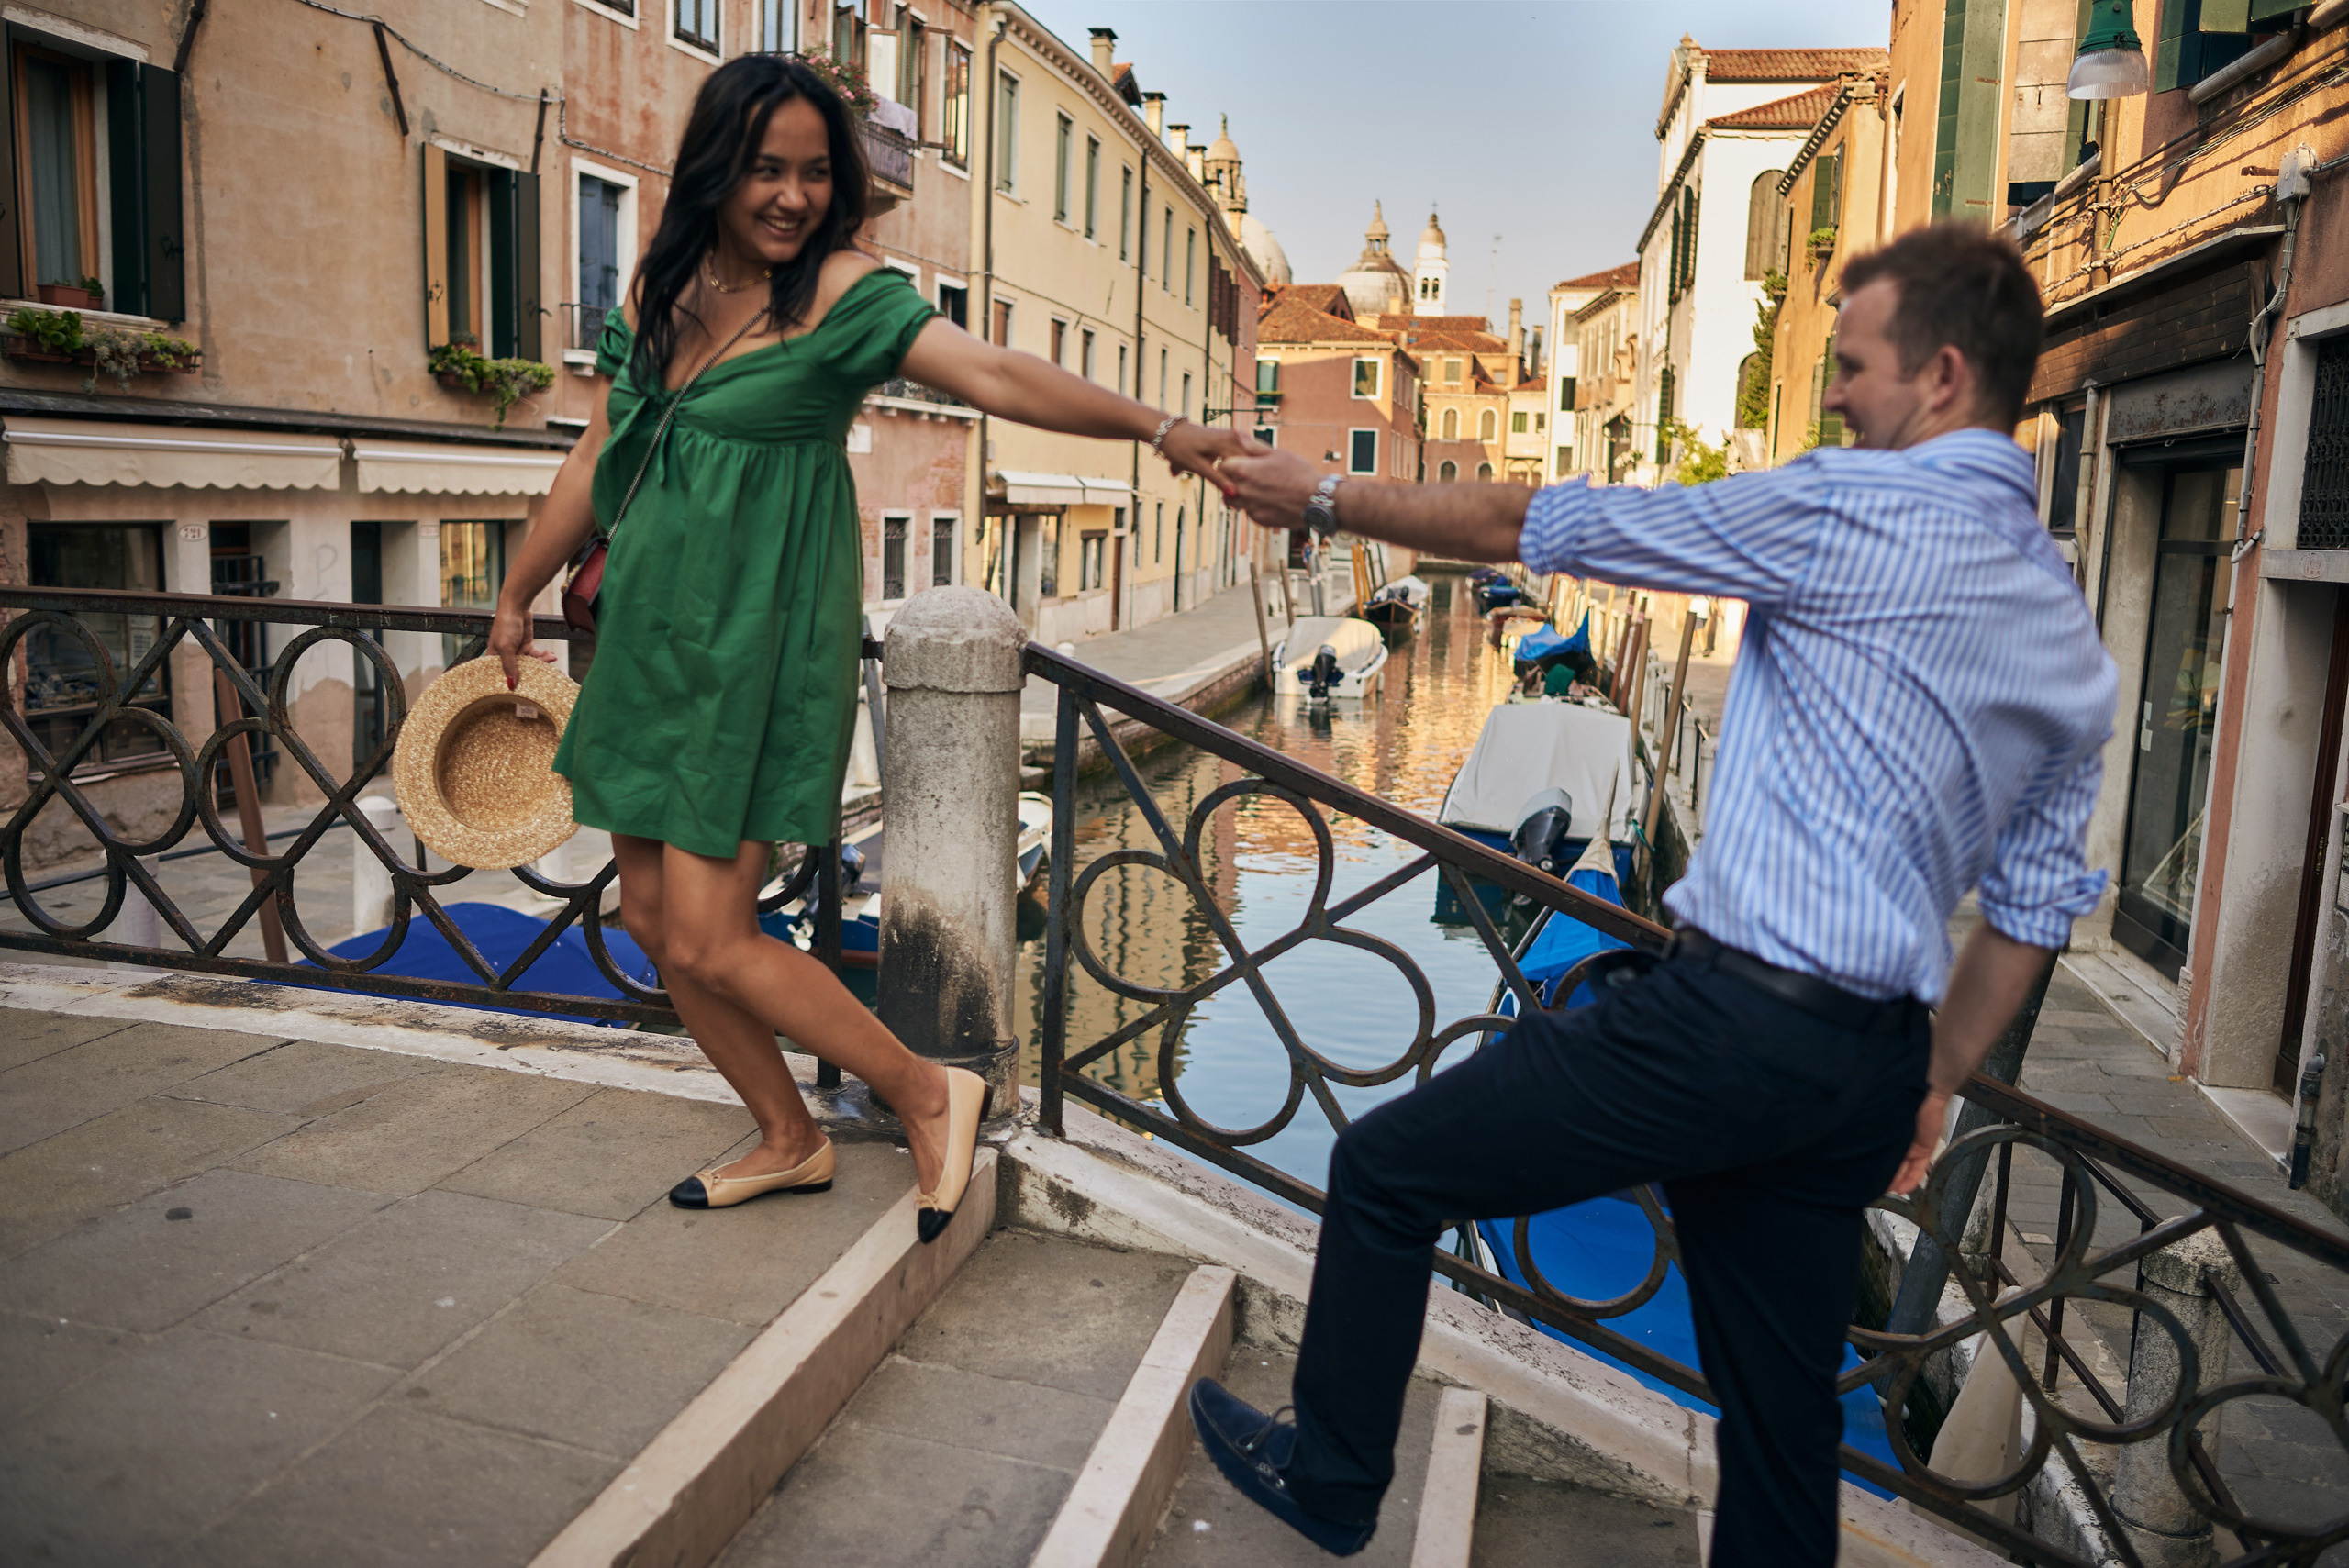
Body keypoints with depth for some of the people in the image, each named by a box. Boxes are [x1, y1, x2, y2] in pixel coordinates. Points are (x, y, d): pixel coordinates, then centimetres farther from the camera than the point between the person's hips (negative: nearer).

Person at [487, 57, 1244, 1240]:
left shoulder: (844, 294, -11)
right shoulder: (659, 289, 7)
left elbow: (992, 375, -25)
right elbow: (599, 455, 16)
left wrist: (1155, 427, -40)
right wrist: (518, 596, 24)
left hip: (757, 642, -7)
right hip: (650, 631, 7)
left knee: (708, 941, -8)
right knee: (650, 916, 11)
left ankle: (929, 1095, 12)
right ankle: (789, 1140, 29)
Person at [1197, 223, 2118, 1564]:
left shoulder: (1854, 509, -9)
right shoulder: (2076, 635, 15)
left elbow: (1531, 526, -4)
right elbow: (2040, 903, 16)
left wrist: (1327, 499, 7)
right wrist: (1938, 1078, 24)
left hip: (1734, 1012, -8)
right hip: (1870, 1059, 9)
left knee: (1386, 1167, 9)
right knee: (1783, 1415, 19)